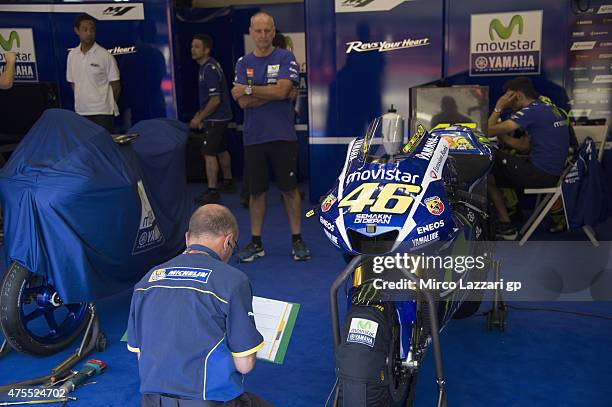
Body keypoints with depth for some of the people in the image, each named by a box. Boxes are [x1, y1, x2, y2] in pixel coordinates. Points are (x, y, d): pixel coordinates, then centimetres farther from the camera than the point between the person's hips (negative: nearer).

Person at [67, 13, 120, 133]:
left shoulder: (105, 56, -8)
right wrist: (81, 100, 12)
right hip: (80, 111, 5)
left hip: (102, 112, -5)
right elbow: (73, 82, 16)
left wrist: (109, 105, 5)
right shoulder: (72, 55, 7)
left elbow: (115, 85, -2)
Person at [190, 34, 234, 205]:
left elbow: (215, 100, -24)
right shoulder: (207, 66, 11)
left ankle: (212, 191, -4)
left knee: (209, 153, -8)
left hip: (215, 119, -10)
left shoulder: (210, 69, -20)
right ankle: (227, 182, 34)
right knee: (221, 150, 20)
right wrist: (199, 113, 17)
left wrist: (199, 118, -17)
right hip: (221, 116, 10)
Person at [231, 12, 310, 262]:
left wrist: (249, 89, -9)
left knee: (290, 189, 5)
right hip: (253, 138, 2)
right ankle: (256, 242, 20)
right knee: (256, 191, 9)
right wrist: (274, 92, -11)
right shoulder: (243, 63, 7)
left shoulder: (286, 58, 1)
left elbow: (282, 90, -15)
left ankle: (297, 239, 17)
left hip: (283, 136, -2)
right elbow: (243, 102, -6)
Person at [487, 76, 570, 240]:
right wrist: (501, 135, 11)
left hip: (541, 174, -9)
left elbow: (489, 131, -15)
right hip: (553, 173, 9)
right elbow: (524, 146, 17)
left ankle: (506, 226, 9)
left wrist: (498, 107, -2)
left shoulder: (532, 111, -15)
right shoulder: (546, 109, 16)